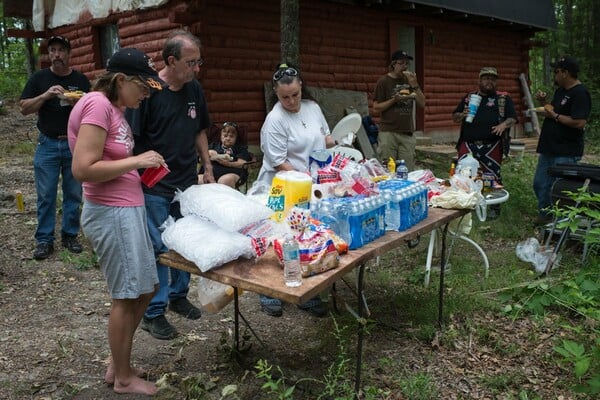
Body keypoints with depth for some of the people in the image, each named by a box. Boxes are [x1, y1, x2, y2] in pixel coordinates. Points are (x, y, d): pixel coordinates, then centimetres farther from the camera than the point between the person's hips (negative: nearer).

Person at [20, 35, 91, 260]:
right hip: (47, 144, 0)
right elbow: (24, 108, 0)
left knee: (73, 194, 5)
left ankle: (70, 235, 17)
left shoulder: (81, 80, 5)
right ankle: (44, 240, 9)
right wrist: (46, 95, -15)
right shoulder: (39, 78, 4)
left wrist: (77, 103, -16)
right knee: (45, 195, 1)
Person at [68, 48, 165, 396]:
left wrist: (143, 168, 6)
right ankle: (123, 378, 23)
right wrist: (137, 161, -17)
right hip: (112, 214, -10)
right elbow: (83, 169, -23)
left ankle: (117, 364, 33)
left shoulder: (114, 107, 13)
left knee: (145, 288, 17)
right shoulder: (98, 105, -16)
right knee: (128, 295, 3)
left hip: (128, 209, 10)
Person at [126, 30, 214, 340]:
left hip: (188, 182, 6)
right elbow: (132, 139, -13)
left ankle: (179, 296, 34)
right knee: (157, 249, 3)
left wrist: (208, 167, 12)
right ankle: (153, 313, 17)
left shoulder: (194, 89, 4)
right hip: (154, 188, -6)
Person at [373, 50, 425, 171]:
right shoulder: (384, 81, 2)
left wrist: (415, 85, -4)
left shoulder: (410, 79, 14)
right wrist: (394, 100, -13)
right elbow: (376, 108, -1)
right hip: (388, 133, -4)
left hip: (408, 133, 4)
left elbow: (422, 104, 9)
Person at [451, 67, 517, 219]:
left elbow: (512, 118, 3)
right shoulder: (469, 97, 17)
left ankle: (494, 208, 17)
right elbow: (454, 117, 17)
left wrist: (504, 124, -19)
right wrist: (462, 115, -6)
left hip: (492, 146, -1)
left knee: (493, 177, 3)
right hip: (468, 145, 2)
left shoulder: (504, 98, 11)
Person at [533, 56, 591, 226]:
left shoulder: (580, 93, -17)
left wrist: (555, 115, -17)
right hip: (549, 148, 10)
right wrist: (544, 101, 7)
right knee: (540, 184, 17)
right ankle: (545, 215, 31)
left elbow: (580, 123, -27)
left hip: (566, 153, -10)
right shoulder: (561, 90, 13)